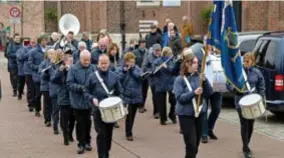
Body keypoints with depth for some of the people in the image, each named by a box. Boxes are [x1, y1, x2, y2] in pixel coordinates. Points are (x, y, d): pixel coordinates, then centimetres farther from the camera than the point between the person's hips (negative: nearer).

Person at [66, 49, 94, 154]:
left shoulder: (92, 68, -3)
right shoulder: (73, 69, -10)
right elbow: (69, 84, -13)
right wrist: (80, 87, -25)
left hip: (89, 100, 2)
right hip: (78, 101, -2)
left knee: (87, 122, 13)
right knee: (80, 123, 5)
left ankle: (87, 142, 29)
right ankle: (81, 144, 16)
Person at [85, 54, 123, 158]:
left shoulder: (114, 76, 4)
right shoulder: (92, 76, -2)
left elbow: (119, 92, 10)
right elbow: (86, 92, 1)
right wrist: (92, 99, -17)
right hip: (98, 109, -3)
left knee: (109, 134, 11)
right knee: (101, 134, -7)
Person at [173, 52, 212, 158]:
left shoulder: (199, 77, 1)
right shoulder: (180, 80, -9)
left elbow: (208, 93, -2)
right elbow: (179, 98, -16)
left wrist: (204, 81, -17)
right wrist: (193, 93, -28)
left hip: (199, 113, 5)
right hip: (186, 115, -5)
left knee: (196, 144, 13)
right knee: (191, 144, -10)